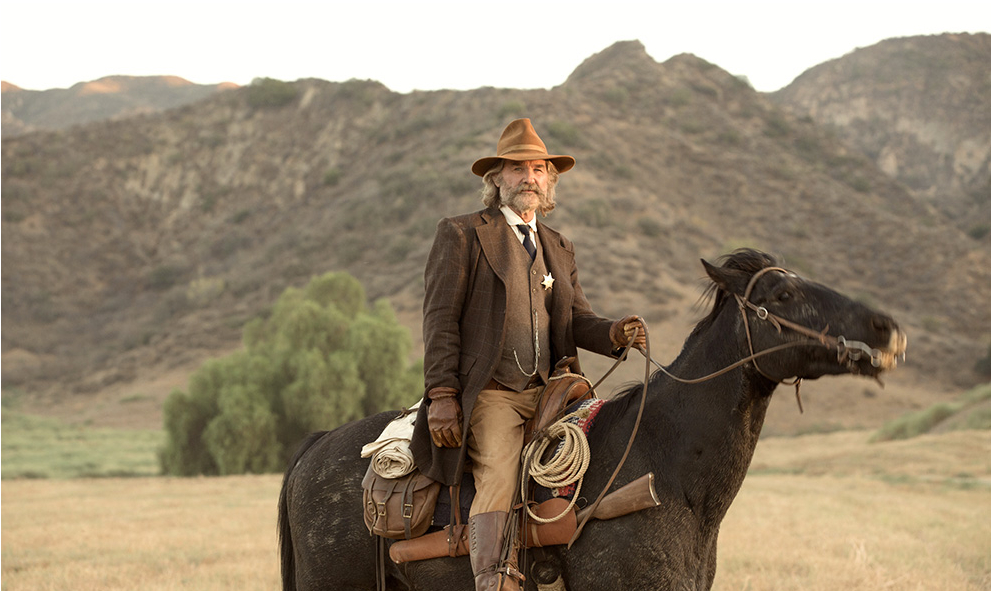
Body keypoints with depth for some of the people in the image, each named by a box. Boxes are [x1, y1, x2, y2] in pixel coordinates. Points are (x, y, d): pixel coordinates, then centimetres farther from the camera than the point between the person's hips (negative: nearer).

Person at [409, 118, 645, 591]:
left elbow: (576, 318, 15)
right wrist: (442, 395, -11)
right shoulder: (461, 235, 5)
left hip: (546, 393, 6)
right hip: (488, 393, -6)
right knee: (498, 476, -24)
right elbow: (440, 319, -1)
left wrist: (614, 333, -9)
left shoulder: (560, 249, 23)